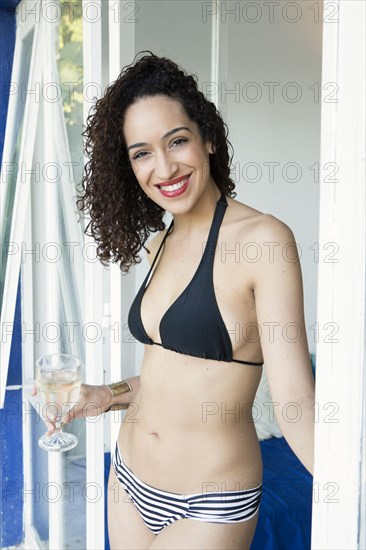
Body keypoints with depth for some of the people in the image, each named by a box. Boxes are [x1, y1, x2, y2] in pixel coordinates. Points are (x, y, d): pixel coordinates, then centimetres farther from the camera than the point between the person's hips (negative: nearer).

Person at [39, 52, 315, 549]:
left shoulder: (264, 238, -19)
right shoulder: (159, 244, 4)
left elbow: (294, 399, -22)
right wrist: (109, 395, 3)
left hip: (210, 506, -6)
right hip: (129, 480, 7)